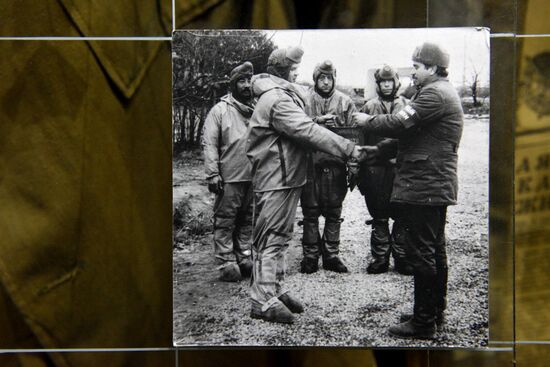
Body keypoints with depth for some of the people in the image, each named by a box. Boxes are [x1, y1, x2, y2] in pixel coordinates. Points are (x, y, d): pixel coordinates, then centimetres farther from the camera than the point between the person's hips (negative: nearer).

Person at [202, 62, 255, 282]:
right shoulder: (220, 110, -2)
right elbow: (209, 144, -5)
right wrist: (213, 174, -12)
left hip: (254, 177, 5)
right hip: (229, 179, -4)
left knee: (247, 221, 13)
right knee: (225, 222, 1)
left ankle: (244, 258, 23)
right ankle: (227, 263, 8)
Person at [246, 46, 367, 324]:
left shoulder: (283, 96, 17)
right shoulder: (277, 99, -18)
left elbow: (302, 131, 16)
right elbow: (308, 131, -25)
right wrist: (349, 149, -22)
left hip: (286, 178, 11)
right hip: (275, 179, -11)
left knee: (279, 237, 16)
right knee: (270, 238, -5)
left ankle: (274, 290, 27)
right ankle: (264, 301, 2)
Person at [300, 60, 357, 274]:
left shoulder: (345, 102, 6)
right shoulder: (304, 100, 2)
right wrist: (318, 120, -19)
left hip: (336, 165, 2)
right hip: (310, 163, -1)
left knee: (334, 213, 9)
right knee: (310, 212, 6)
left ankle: (331, 255, 21)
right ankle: (310, 256, 16)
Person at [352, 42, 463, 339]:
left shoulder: (434, 95, -15)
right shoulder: (442, 92, 19)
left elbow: (400, 123, -22)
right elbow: (411, 132, 18)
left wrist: (367, 121, -5)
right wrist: (379, 149, 11)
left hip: (423, 188, -11)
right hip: (437, 187, 11)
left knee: (422, 254, -5)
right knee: (435, 250, 17)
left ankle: (423, 322, 3)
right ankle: (435, 311, 29)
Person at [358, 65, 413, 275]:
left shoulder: (406, 106, 7)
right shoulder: (369, 106, 7)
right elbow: (360, 136, 5)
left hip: (400, 168, 0)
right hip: (375, 169, 0)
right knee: (379, 216, 9)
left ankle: (402, 257, 17)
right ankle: (379, 258, 19)